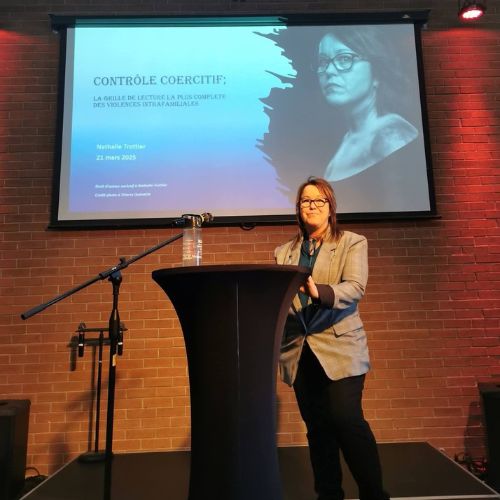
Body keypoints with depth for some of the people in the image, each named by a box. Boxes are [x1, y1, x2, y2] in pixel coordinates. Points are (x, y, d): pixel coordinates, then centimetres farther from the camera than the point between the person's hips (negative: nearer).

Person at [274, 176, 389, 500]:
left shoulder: (353, 243, 4)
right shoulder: (284, 253, 14)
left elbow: (355, 287, -13)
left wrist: (319, 292, -31)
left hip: (340, 348, -3)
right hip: (300, 351, 4)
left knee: (346, 419, -8)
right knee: (317, 427, 10)